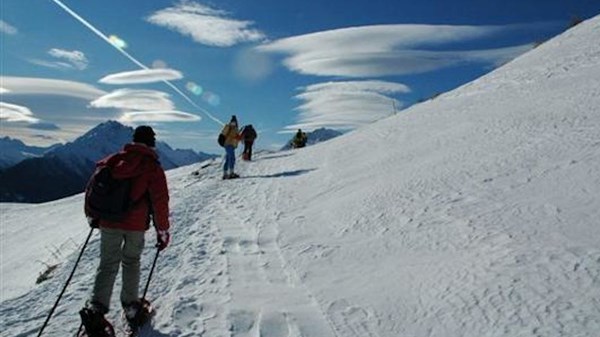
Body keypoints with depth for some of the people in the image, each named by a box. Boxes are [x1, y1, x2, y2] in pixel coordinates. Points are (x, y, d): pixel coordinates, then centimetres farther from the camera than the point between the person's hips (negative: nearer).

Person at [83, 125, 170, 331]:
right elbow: (160, 201, -11)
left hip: (108, 222, 2)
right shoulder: (153, 166, -8)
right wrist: (163, 231, -4)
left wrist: (93, 216, 20)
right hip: (136, 224, -2)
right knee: (131, 262, 18)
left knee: (108, 264, 14)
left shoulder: (114, 160, 4)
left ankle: (97, 306, 1)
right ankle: (130, 306, 24)